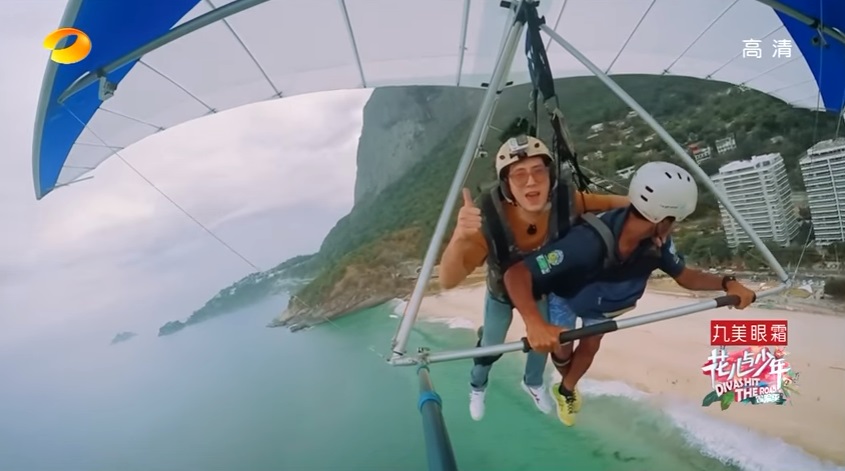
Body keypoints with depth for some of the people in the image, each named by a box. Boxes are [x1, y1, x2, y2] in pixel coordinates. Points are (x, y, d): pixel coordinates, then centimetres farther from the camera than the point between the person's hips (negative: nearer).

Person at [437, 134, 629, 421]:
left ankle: (533, 383, 59)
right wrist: (459, 237, -70)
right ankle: (477, 388, 53)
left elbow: (609, 202, -18)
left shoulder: (565, 202, -39)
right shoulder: (489, 222, -45)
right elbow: (448, 281, -50)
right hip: (501, 292, -2)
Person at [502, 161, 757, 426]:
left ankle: (566, 390, 48)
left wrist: (726, 283, -29)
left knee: (590, 347, 16)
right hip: (566, 295, -4)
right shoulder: (588, 243, -51)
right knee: (561, 349, 9)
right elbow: (517, 274, -57)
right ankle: (567, 383, 47)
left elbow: (684, 275, -10)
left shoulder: (657, 241, -31)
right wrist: (534, 324, -73)